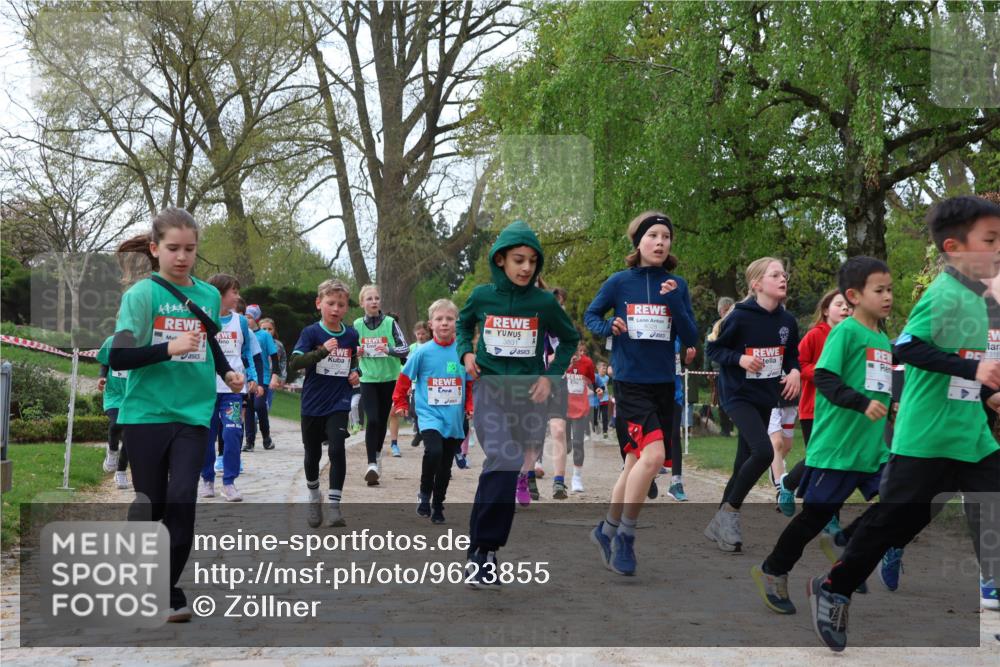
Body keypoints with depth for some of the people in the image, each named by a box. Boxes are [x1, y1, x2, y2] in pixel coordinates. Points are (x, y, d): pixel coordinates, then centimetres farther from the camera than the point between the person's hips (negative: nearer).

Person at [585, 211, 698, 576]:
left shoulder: (676, 285, 2)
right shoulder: (620, 282, -4)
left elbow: (691, 339, -1)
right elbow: (591, 315, 8)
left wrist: (674, 301, -16)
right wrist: (608, 327, -13)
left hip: (663, 385, 4)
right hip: (630, 383, -4)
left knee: (637, 463, 11)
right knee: (653, 454, -20)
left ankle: (607, 530, 29)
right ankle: (625, 535, -5)